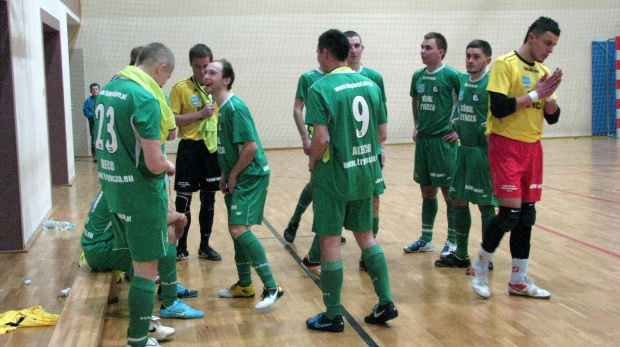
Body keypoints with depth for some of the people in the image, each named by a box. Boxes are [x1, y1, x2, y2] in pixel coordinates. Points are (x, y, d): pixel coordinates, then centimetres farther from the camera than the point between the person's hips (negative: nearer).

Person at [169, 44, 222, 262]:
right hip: (190, 148, -3)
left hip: (213, 148, 3)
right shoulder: (180, 87, -5)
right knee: (183, 198, 1)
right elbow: (172, 119, -10)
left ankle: (205, 246, 23)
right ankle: (181, 247, 16)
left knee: (209, 198, 11)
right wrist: (199, 114, -17)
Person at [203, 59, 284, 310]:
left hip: (251, 176, -10)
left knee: (239, 229, -16)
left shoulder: (235, 107, -18)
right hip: (237, 176, 10)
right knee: (236, 229, 14)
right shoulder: (222, 107, 11)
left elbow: (251, 147, -23)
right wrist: (225, 174, 13)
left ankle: (271, 287, -9)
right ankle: (244, 285, 26)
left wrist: (233, 175, -14)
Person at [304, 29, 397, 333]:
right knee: (365, 236, 19)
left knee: (330, 242, 4)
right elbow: (382, 134, 7)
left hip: (334, 176, -6)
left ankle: (332, 316, 14)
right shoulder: (370, 84, 5)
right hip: (366, 173, 6)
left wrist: (313, 163, -2)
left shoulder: (321, 88, -14)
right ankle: (386, 303, 22)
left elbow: (321, 139, -20)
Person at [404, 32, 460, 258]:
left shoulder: (451, 76, -10)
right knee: (427, 191, 13)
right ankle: (426, 239, 23)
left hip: (443, 140, -6)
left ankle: (452, 242, 12)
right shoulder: (418, 76, 9)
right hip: (423, 140, 6)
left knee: (448, 192, 1)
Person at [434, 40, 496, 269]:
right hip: (464, 148, 8)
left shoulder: (491, 83, -13)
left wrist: (492, 126, -25)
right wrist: (457, 124, 11)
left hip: (483, 150, -8)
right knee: (458, 199, 12)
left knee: (485, 204, 0)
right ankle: (461, 254, 25)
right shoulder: (462, 80, 10)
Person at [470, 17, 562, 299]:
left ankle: (519, 281, 18)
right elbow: (498, 107, -18)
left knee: (527, 214, 8)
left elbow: (552, 117, 12)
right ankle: (479, 267, 10)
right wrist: (535, 94, -13)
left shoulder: (543, 71, 12)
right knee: (510, 211, -12)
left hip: (532, 146, 7)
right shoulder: (505, 64, -8)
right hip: (506, 145, -7)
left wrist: (548, 95, -7)